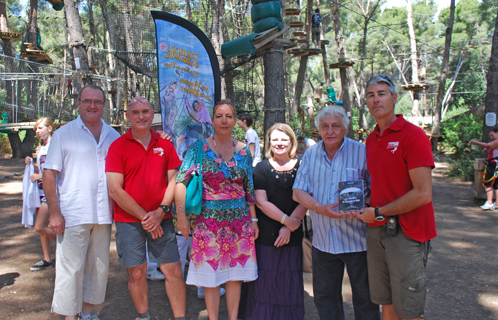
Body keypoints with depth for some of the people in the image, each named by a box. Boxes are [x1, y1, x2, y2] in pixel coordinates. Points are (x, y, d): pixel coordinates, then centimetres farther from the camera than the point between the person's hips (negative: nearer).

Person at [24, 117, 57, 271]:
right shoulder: (41, 148, 15)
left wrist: (41, 176, -21)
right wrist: (31, 164, 2)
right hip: (41, 190, 9)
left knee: (40, 227, -11)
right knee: (41, 226, 11)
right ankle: (47, 260, 20)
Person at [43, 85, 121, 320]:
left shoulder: (113, 136, 11)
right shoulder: (64, 134, 1)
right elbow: (49, 174, -3)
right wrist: (54, 212, -10)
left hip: (103, 214, 4)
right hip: (73, 215, -4)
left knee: (99, 266, 12)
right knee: (71, 268, 0)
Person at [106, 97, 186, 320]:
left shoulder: (165, 145, 5)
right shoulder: (118, 146, -3)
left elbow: (173, 180, 7)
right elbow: (115, 190, -9)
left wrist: (161, 211, -8)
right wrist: (144, 217, -11)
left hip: (161, 219, 2)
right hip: (128, 220, -2)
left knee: (173, 270, 3)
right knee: (136, 273, 8)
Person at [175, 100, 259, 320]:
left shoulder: (243, 151, 5)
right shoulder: (199, 147, -5)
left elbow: (249, 189, 9)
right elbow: (181, 181, -10)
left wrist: (253, 219, 8)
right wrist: (181, 214, -19)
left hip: (239, 221, 3)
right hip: (208, 220, -3)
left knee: (235, 274, 11)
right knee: (211, 276, 6)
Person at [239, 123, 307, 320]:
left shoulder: (301, 167, 3)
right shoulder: (261, 168, 0)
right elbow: (261, 202, -7)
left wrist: (289, 227, -12)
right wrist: (287, 219, -13)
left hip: (293, 236, 2)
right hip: (265, 235, -1)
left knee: (289, 281, 10)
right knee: (265, 279, 3)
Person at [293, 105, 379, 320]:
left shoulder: (362, 152, -4)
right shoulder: (311, 154, 7)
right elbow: (298, 192, 4)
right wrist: (320, 208, -14)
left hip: (357, 240, -3)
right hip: (323, 241, 4)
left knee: (365, 297, 9)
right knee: (324, 296, 16)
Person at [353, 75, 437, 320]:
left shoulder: (413, 135, -11)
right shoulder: (371, 140, 11)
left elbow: (423, 194, -18)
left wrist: (378, 213, -12)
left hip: (406, 232, -6)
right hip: (376, 230, 7)